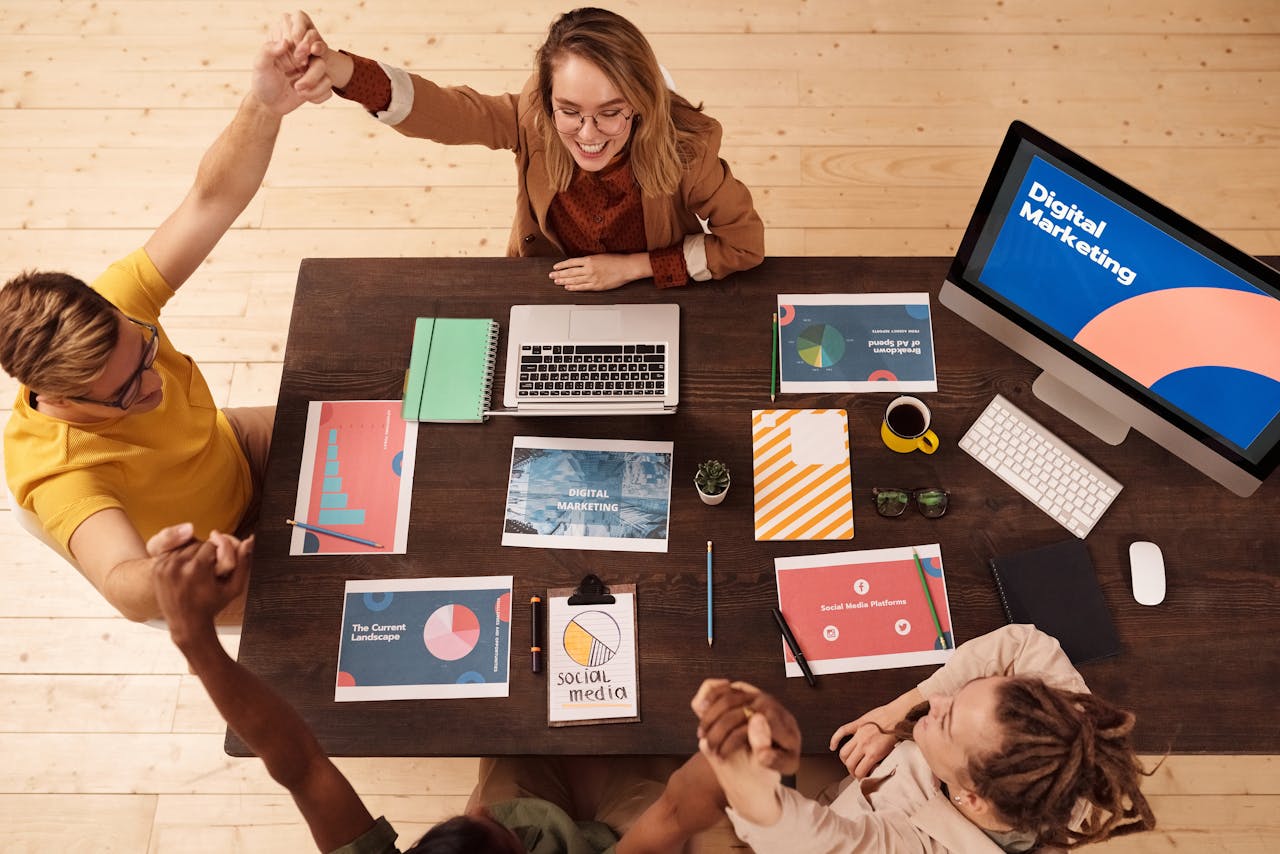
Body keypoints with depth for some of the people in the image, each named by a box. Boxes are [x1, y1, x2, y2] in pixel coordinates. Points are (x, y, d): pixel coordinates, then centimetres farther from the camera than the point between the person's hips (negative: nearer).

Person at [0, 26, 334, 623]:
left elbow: (210, 200, -37)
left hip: (233, 446, 6)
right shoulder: (56, 468, -40)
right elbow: (125, 588, -56)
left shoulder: (108, 316, -28)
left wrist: (264, 107, -53)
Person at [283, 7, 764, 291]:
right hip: (551, 293, 2)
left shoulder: (682, 147, -30)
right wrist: (334, 68, -56)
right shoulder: (533, 119, -26)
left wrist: (631, 267, -24)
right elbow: (441, 110, -36)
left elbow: (746, 244, -20)